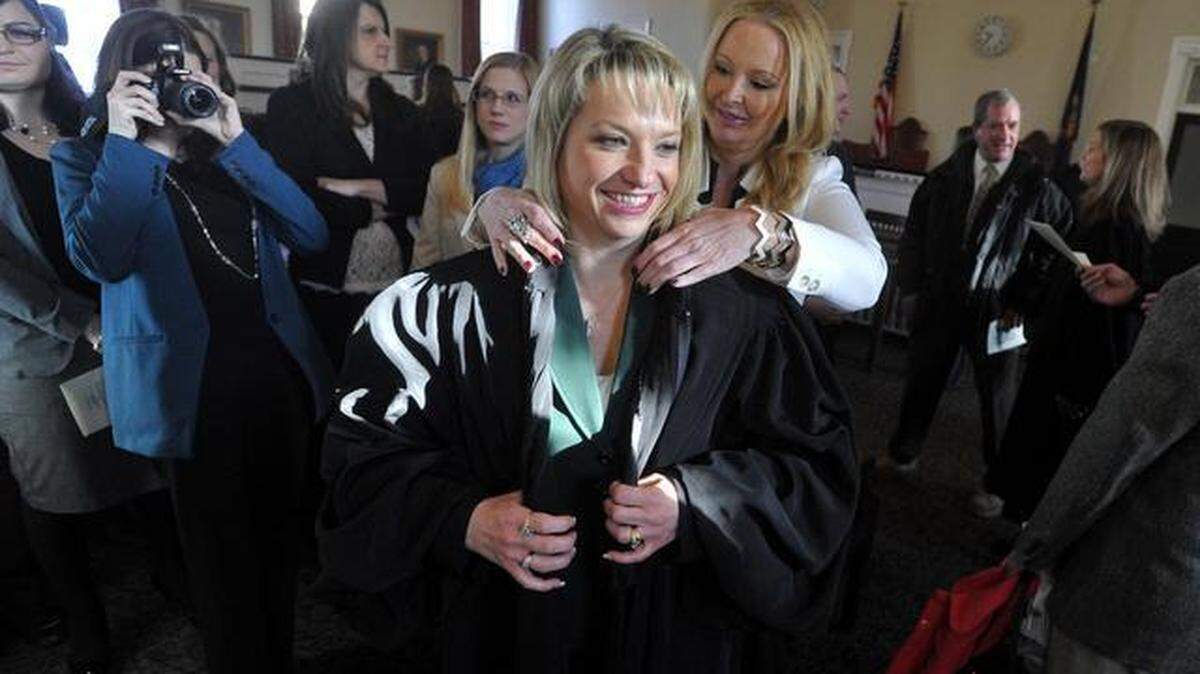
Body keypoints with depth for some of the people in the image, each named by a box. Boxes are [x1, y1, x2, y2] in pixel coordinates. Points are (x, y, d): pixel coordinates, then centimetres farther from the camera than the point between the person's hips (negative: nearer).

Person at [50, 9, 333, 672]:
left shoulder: (224, 153, 13)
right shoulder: (86, 158, 4)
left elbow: (311, 234, -3)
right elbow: (99, 260, -17)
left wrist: (237, 141, -8)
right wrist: (123, 143, -14)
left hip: (278, 371, 4)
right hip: (193, 387, -3)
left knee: (279, 542, 15)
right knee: (223, 561, 9)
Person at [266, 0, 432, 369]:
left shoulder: (402, 111, 13)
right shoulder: (291, 104, 0)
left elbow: (423, 191, 0)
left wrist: (356, 188, -11)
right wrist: (377, 207, -3)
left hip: (397, 283, 4)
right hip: (325, 289, -3)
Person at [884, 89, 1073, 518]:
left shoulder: (1037, 185, -5)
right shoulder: (946, 175, 1)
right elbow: (916, 228, 10)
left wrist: (1026, 301, -4)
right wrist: (914, 280, 4)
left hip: (997, 308, -2)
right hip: (939, 301, 2)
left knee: (998, 395, 7)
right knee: (922, 380, 13)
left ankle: (996, 482, 23)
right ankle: (902, 453, 33)